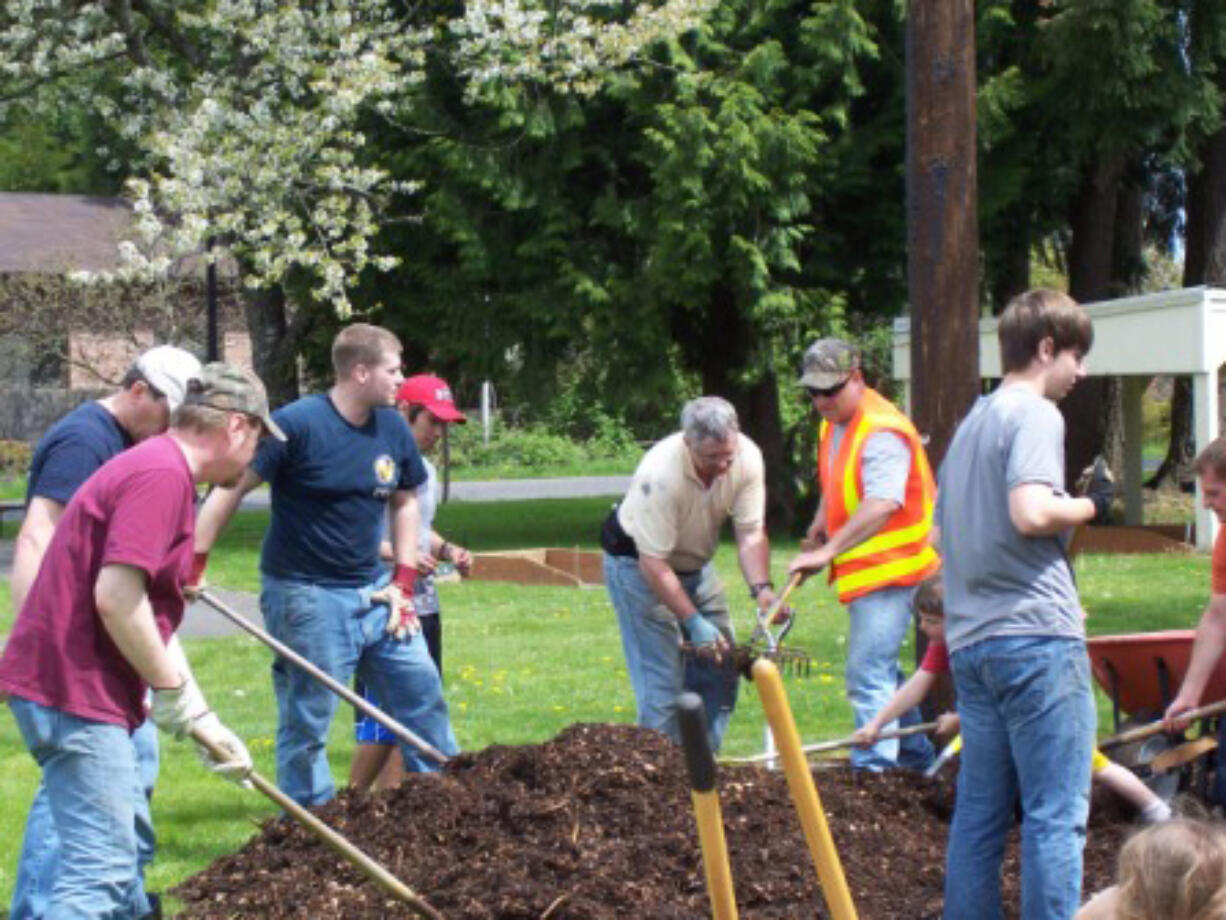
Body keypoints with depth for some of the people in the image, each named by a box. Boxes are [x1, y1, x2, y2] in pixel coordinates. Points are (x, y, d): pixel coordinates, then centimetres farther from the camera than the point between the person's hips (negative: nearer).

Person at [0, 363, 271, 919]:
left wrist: (202, 720, 21)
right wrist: (172, 690, -12)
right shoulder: (163, 475, -15)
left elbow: (150, 617, 22)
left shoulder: (156, 469, 18)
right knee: (99, 869, -11)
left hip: (67, 686, 11)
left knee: (113, 852, 20)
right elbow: (116, 597, -24)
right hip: (75, 693, -11)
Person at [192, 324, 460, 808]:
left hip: (374, 591, 7)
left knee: (423, 695, 9)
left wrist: (403, 583, 8)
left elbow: (405, 503, 16)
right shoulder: (297, 424, -16)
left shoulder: (393, 428, 4)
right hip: (307, 598, -6)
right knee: (306, 721, 1)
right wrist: (193, 567, -20)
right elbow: (229, 490, -16)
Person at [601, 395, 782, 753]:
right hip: (637, 561, -6)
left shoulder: (747, 457, -21)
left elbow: (751, 534, -17)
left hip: (694, 563, 6)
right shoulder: (660, 474, -37)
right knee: (661, 680, -13)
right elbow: (653, 564, -32)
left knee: (719, 668, 4)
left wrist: (761, 588, -34)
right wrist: (693, 622, -32)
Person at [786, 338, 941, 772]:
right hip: (863, 572, 11)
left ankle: (873, 768, -17)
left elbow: (882, 504, -34)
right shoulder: (834, 425, 11)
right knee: (881, 669, 21)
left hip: (890, 569, -11)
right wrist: (820, 525, 13)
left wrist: (830, 550, -38)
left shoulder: (882, 431, -21)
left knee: (867, 674, -16)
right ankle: (917, 759, 34)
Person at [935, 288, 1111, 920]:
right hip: (1037, 635, -9)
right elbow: (1031, 512, -23)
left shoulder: (971, 422, 20)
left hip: (969, 640, 9)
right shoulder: (1036, 415, -8)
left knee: (979, 811, 11)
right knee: (1057, 814, -6)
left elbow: (946, 526, 26)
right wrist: (1090, 506, -6)